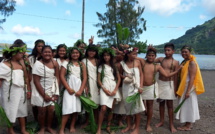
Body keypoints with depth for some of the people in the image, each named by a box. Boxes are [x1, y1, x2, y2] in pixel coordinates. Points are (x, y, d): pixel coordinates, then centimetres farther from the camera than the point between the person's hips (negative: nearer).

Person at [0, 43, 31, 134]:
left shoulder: (21, 64, 6)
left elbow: (26, 77, 9)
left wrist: (28, 90, 8)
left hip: (21, 91, 5)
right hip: (10, 92, -5)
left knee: (22, 110, 14)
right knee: (10, 111, 8)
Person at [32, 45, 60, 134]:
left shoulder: (55, 63, -2)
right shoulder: (38, 64, -11)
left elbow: (57, 78, 2)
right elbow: (36, 81, -12)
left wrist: (56, 92, -4)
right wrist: (44, 95, -13)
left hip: (52, 90, 3)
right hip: (41, 91, -3)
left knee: (51, 109, 1)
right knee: (42, 111, 3)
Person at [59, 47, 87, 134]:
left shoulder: (82, 64, 10)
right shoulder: (66, 63, 5)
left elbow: (84, 78, 5)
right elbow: (62, 76, -3)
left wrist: (81, 90, -6)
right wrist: (68, 88, -10)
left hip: (79, 89, 3)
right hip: (69, 88, -2)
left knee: (77, 108, 6)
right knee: (68, 108, -10)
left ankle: (72, 126, 21)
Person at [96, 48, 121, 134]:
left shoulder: (114, 66, 13)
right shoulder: (101, 66, 8)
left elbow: (118, 79, 9)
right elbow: (99, 80, 2)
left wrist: (115, 89, -4)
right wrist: (104, 89, -10)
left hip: (114, 89, 3)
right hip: (104, 89, -2)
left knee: (111, 109, 4)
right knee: (103, 108, -16)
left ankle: (108, 127, 18)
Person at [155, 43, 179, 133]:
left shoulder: (175, 62, -5)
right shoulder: (161, 59, 5)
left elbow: (176, 76, -5)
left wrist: (175, 88, -7)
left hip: (169, 84, -3)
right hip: (160, 83, 3)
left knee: (170, 104, 2)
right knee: (161, 102, 12)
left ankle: (171, 124, 13)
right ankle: (161, 121, 25)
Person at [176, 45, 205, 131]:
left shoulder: (192, 63, -16)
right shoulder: (184, 62, 10)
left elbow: (192, 78, -21)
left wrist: (188, 91, -24)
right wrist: (179, 89, 14)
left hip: (189, 87, -9)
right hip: (183, 87, 9)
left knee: (188, 105, 1)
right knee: (186, 106, 15)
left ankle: (188, 126, 13)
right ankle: (188, 124, 26)